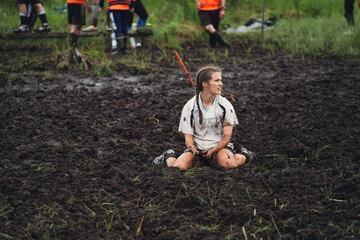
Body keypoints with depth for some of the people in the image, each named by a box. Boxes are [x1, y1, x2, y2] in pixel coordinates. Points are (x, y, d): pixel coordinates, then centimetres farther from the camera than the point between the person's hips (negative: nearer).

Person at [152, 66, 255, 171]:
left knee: (229, 163, -34)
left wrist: (213, 151, -19)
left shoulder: (226, 105, -4)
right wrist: (193, 150, -25)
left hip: (219, 146, 0)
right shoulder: (190, 107, -5)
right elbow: (188, 137, -3)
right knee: (180, 165, -28)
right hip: (196, 147, 0)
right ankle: (168, 157, 9)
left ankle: (243, 155, 2)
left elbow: (227, 136, -3)